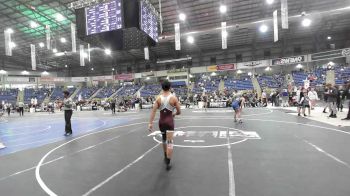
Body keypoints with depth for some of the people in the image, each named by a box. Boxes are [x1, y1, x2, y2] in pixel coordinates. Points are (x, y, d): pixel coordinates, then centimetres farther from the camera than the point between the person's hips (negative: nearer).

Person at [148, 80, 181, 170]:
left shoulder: (158, 98, -2)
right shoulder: (174, 98, -7)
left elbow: (153, 111, -9)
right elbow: (179, 112, -3)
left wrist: (150, 123, -8)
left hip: (161, 121, 4)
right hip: (169, 121, -3)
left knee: (164, 139, 24)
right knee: (170, 142, -2)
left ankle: (166, 157, 42)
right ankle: (168, 163, -4)